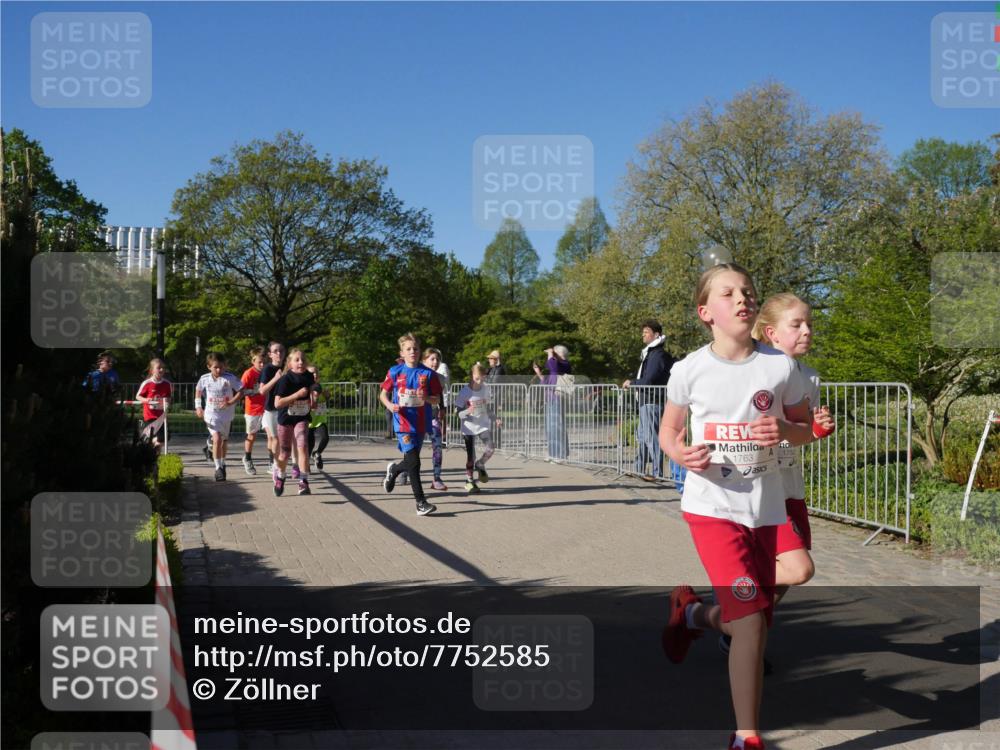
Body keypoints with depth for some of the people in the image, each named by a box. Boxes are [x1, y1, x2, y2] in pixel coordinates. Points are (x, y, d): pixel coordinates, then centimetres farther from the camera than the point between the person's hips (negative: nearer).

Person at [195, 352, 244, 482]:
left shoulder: (230, 378, -15)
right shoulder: (204, 379, -7)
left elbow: (241, 391, -10)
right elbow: (198, 390, 11)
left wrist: (230, 402, -21)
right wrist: (198, 407, 4)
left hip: (227, 414, 1)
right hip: (211, 414, -1)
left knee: (224, 440, 18)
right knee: (217, 439, -17)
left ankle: (222, 464, 38)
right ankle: (218, 468, -10)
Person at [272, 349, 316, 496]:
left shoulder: (308, 376, -5)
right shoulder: (285, 379, -19)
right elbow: (277, 403, -25)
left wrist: (313, 398, -5)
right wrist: (297, 394, -29)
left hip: (302, 418, 2)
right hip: (285, 419, -2)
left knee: (303, 447, -19)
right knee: (285, 454, 8)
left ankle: (303, 483, -17)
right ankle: (279, 476, 39)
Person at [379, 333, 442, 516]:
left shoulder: (428, 373, 1)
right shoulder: (395, 372, 1)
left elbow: (437, 399, 4)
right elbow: (383, 393, 9)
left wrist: (426, 398, -17)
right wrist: (389, 405, -11)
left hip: (422, 423, 3)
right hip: (403, 422, -3)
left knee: (411, 461, 16)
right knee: (413, 462, -13)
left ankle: (393, 470, 50)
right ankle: (420, 502, -6)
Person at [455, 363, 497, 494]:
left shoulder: (486, 389, -2)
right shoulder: (464, 392, -14)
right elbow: (459, 413, -12)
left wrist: (492, 419, 6)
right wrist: (468, 411, -31)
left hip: (483, 425, 3)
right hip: (469, 427, -3)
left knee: (489, 450, -10)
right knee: (470, 456, 1)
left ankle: (480, 465, 23)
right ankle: (469, 481, 19)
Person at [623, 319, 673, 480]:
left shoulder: (658, 354, -14)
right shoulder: (649, 353, 18)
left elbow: (648, 381, -20)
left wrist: (631, 383, -7)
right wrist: (632, 383, 6)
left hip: (652, 402, -11)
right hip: (645, 401, 11)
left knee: (652, 437, -8)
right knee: (642, 437, 16)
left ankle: (657, 473, -5)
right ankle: (640, 469, 24)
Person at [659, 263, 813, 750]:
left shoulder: (780, 367, -3)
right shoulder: (689, 370, -5)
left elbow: (805, 427, 9)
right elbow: (668, 432, 8)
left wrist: (783, 431, -14)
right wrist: (681, 453, -16)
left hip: (767, 507, 3)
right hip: (711, 504, -3)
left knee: (756, 620, 11)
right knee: (750, 619, -15)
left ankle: (691, 614, 43)